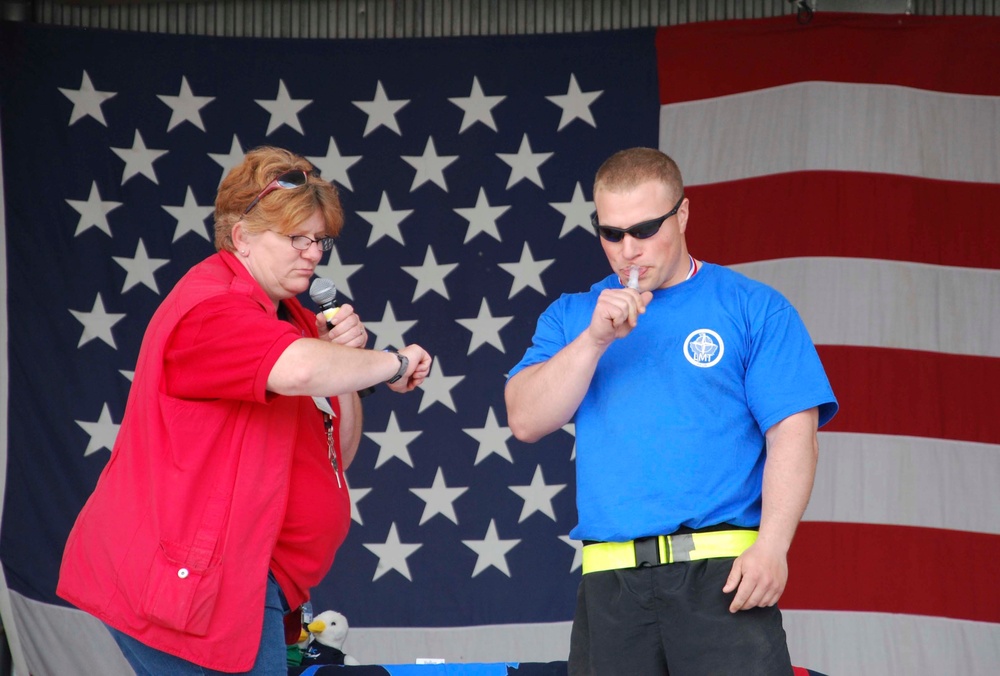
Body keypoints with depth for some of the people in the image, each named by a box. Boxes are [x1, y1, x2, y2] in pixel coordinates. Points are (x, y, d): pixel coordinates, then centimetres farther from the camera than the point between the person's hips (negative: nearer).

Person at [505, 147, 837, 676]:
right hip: (610, 586, 3)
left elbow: (792, 432, -2)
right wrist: (594, 339, -7)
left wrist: (771, 546, -14)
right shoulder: (570, 317, 16)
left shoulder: (753, 309, 6)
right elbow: (526, 422, 4)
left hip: (724, 575, -3)